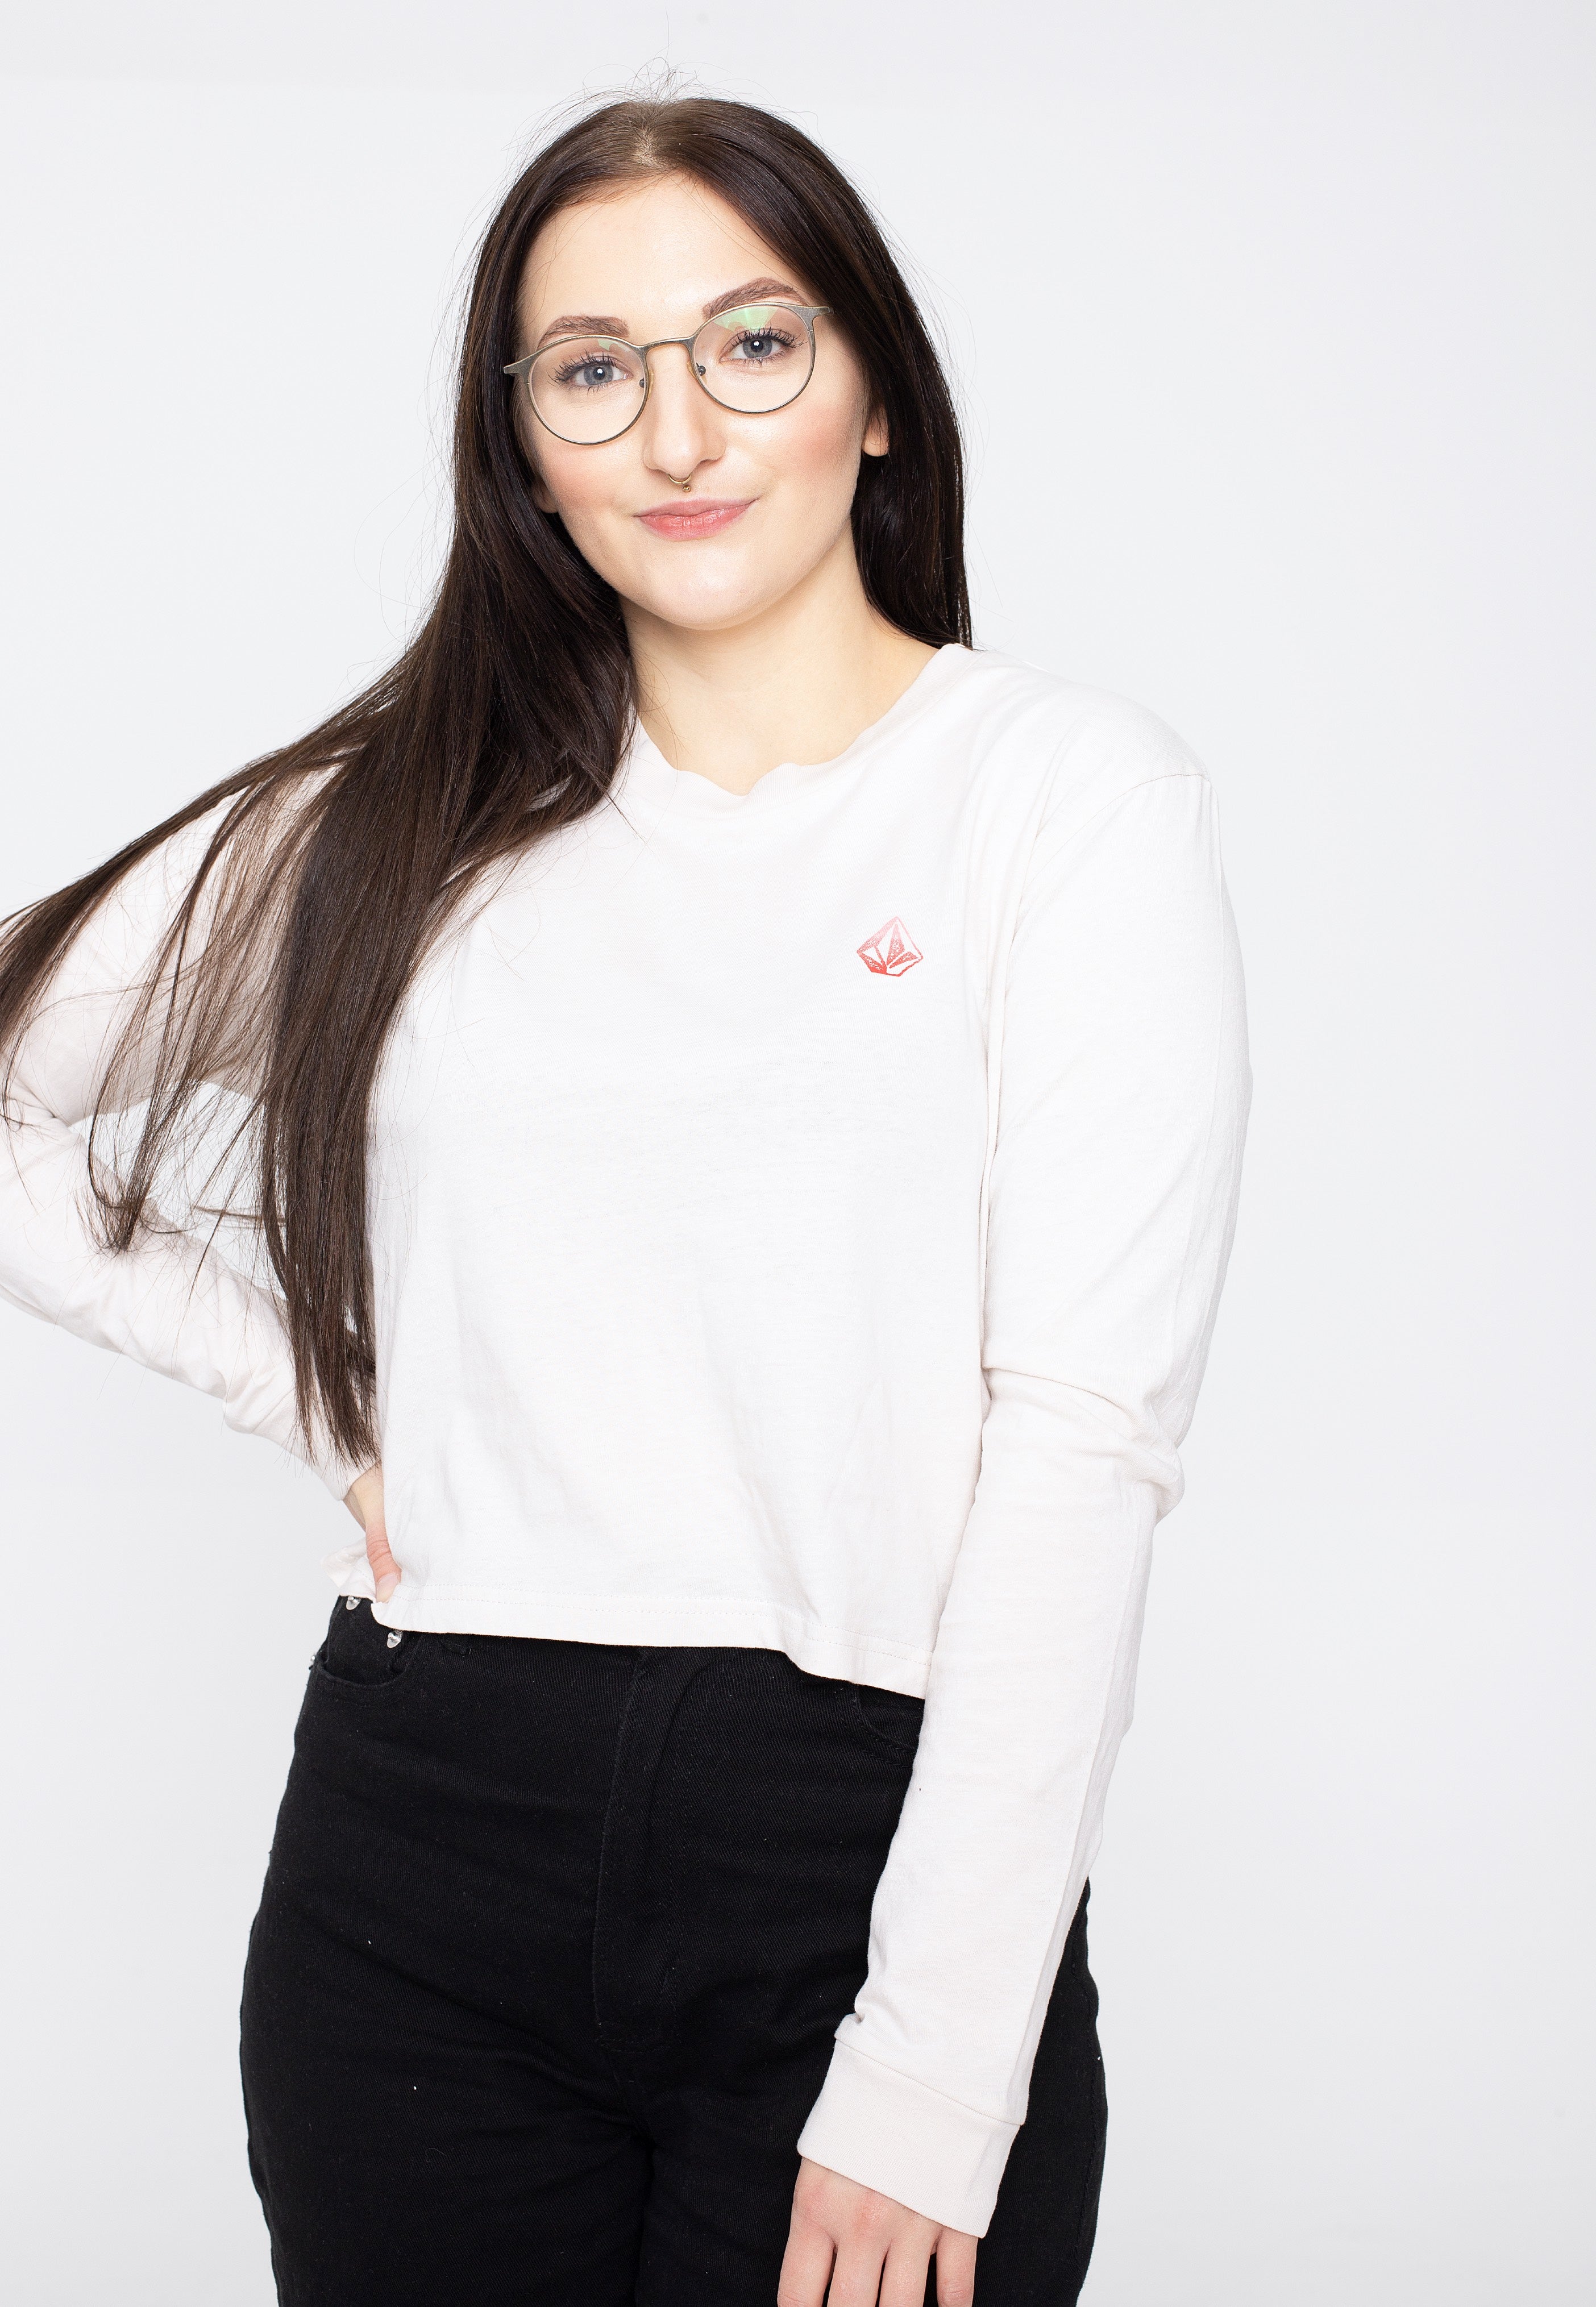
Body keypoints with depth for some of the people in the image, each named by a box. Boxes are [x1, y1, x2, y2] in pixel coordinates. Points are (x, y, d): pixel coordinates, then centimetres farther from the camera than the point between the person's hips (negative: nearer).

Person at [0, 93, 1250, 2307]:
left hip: (874, 1853, -2)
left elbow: (1084, 1439, -11)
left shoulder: (1074, 791, -3)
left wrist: (931, 2077, -15)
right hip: (423, 1858, 3)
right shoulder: (399, 826, 8)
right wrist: (321, 1391, 4)